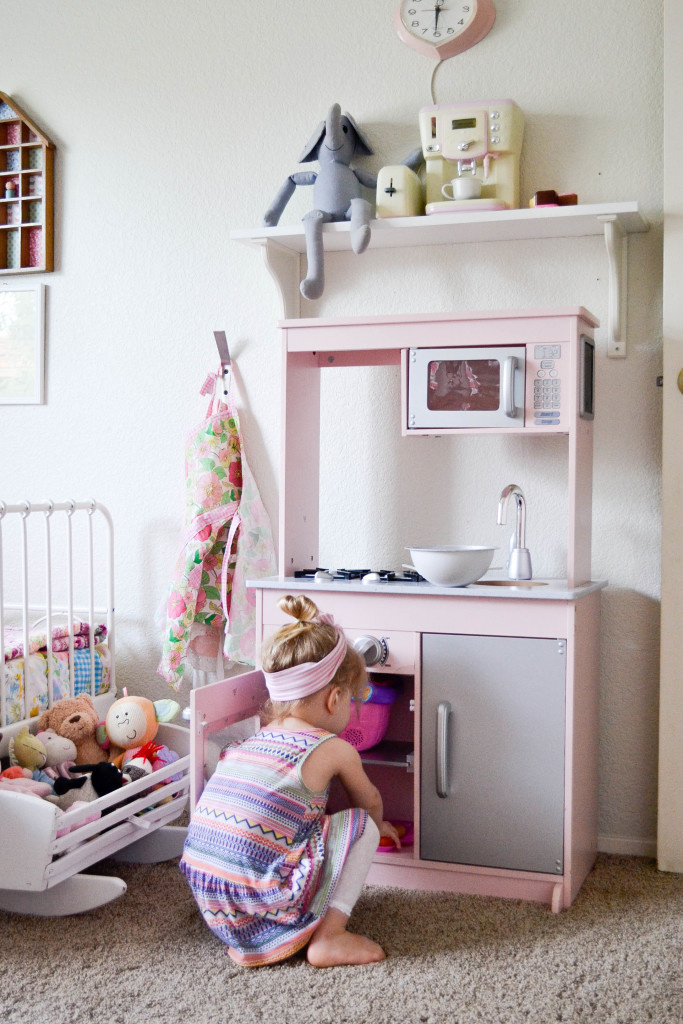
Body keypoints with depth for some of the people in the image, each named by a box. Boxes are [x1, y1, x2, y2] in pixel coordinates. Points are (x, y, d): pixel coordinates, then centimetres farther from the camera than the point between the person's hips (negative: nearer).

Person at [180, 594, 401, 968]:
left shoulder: (254, 741, 15)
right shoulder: (334, 750, -2)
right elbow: (370, 802, 20)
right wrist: (378, 825, 46)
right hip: (260, 901, -7)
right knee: (361, 825, 6)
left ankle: (242, 940, 18)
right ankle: (328, 937, 0)